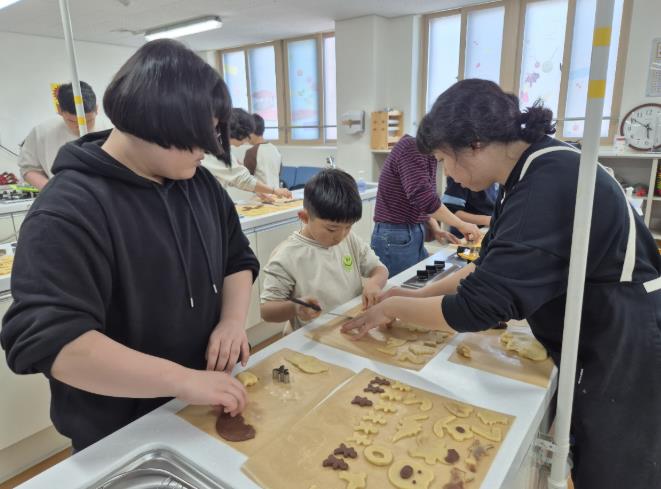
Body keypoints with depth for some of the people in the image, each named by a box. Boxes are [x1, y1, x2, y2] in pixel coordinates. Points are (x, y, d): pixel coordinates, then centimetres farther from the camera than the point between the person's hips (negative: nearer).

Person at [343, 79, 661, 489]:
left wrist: (393, 307, -15)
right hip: (600, 346, 8)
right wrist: (421, 294, 3)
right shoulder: (537, 170, 1)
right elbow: (495, 266, 9)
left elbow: (478, 305, -30)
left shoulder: (550, 186, -31)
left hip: (625, 354, -8)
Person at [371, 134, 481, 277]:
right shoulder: (411, 147, -16)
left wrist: (435, 229, 2)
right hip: (394, 237, -9)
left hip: (414, 235, 9)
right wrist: (461, 224, -18)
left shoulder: (429, 156, 11)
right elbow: (421, 196, -26)